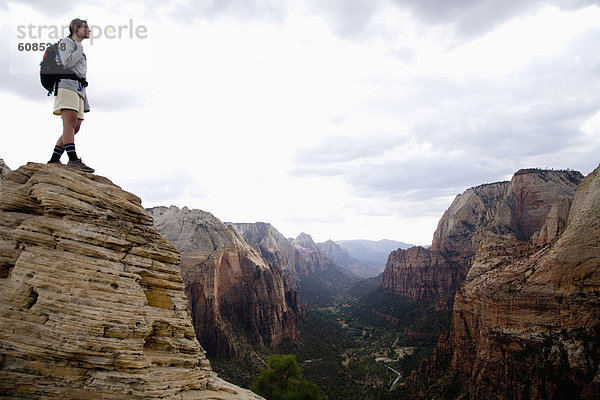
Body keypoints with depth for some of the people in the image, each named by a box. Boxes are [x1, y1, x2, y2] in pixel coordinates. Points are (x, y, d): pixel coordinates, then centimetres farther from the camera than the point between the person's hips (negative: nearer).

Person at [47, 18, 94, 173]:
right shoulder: (66, 42, 9)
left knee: (75, 127, -3)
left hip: (78, 91, 8)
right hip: (66, 86, -8)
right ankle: (73, 159, -35)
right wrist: (80, 48, 4)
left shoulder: (81, 54, 34)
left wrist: (86, 103, 20)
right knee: (70, 123, -22)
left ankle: (54, 160, -3)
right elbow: (67, 62, -12)